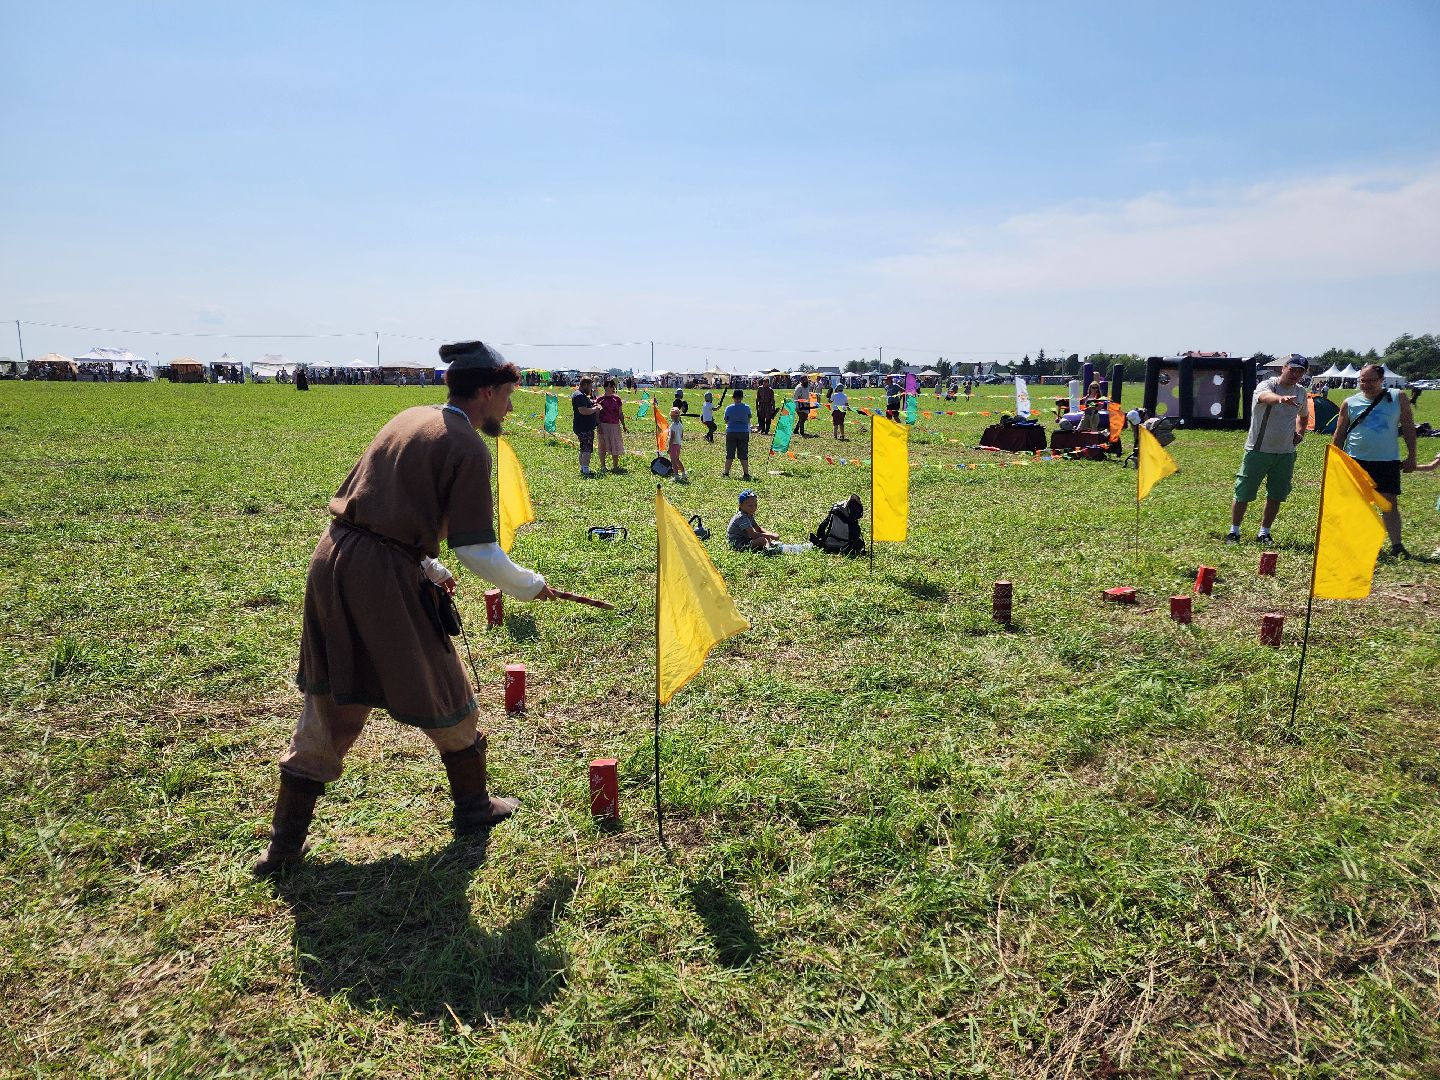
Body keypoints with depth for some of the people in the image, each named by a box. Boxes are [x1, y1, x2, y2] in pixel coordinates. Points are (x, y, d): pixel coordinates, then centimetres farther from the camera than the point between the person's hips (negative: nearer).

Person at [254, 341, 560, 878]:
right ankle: (473, 807, 31)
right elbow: (477, 551, -12)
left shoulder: (408, 419, 15)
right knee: (444, 696, 13)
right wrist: (532, 586, 4)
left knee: (327, 703, 17)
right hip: (384, 576, -7)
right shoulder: (467, 448, -8)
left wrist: (428, 567, 26)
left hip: (332, 557, 8)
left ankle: (285, 840, 24)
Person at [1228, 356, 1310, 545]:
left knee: (1276, 495, 9)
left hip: (1286, 453, 5)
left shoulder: (1301, 392, 7)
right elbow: (1266, 396, -41)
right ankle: (1234, 531, 15)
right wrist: (1280, 399, -64)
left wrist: (1300, 432, 7)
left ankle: (1264, 533, 22)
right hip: (1258, 450, -5)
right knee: (1243, 494, 1)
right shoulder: (1267, 385, -14)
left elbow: (1303, 415, 27)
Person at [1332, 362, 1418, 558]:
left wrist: (1411, 456, 3)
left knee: (1390, 503, -3)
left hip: (1387, 461, -1)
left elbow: (1408, 427, 7)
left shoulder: (1398, 398, 3)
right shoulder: (1350, 403, 3)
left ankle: (1396, 545, -1)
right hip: (1355, 460, 1)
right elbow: (1339, 434, 9)